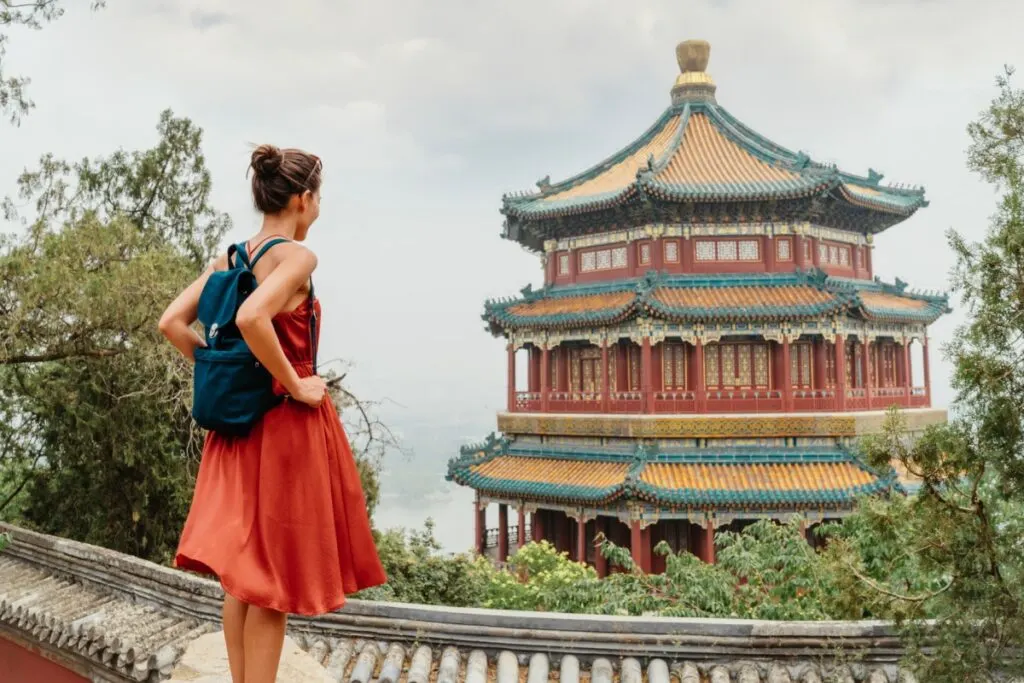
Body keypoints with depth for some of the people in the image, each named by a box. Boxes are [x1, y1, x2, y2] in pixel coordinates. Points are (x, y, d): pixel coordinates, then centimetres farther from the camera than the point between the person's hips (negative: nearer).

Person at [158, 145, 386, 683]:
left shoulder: (228, 258, 8)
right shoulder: (297, 256, -15)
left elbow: (172, 323, 5)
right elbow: (251, 319, -31)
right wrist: (295, 385, -21)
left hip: (239, 417, 8)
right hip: (287, 422, -8)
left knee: (241, 565, 15)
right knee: (273, 573, 2)